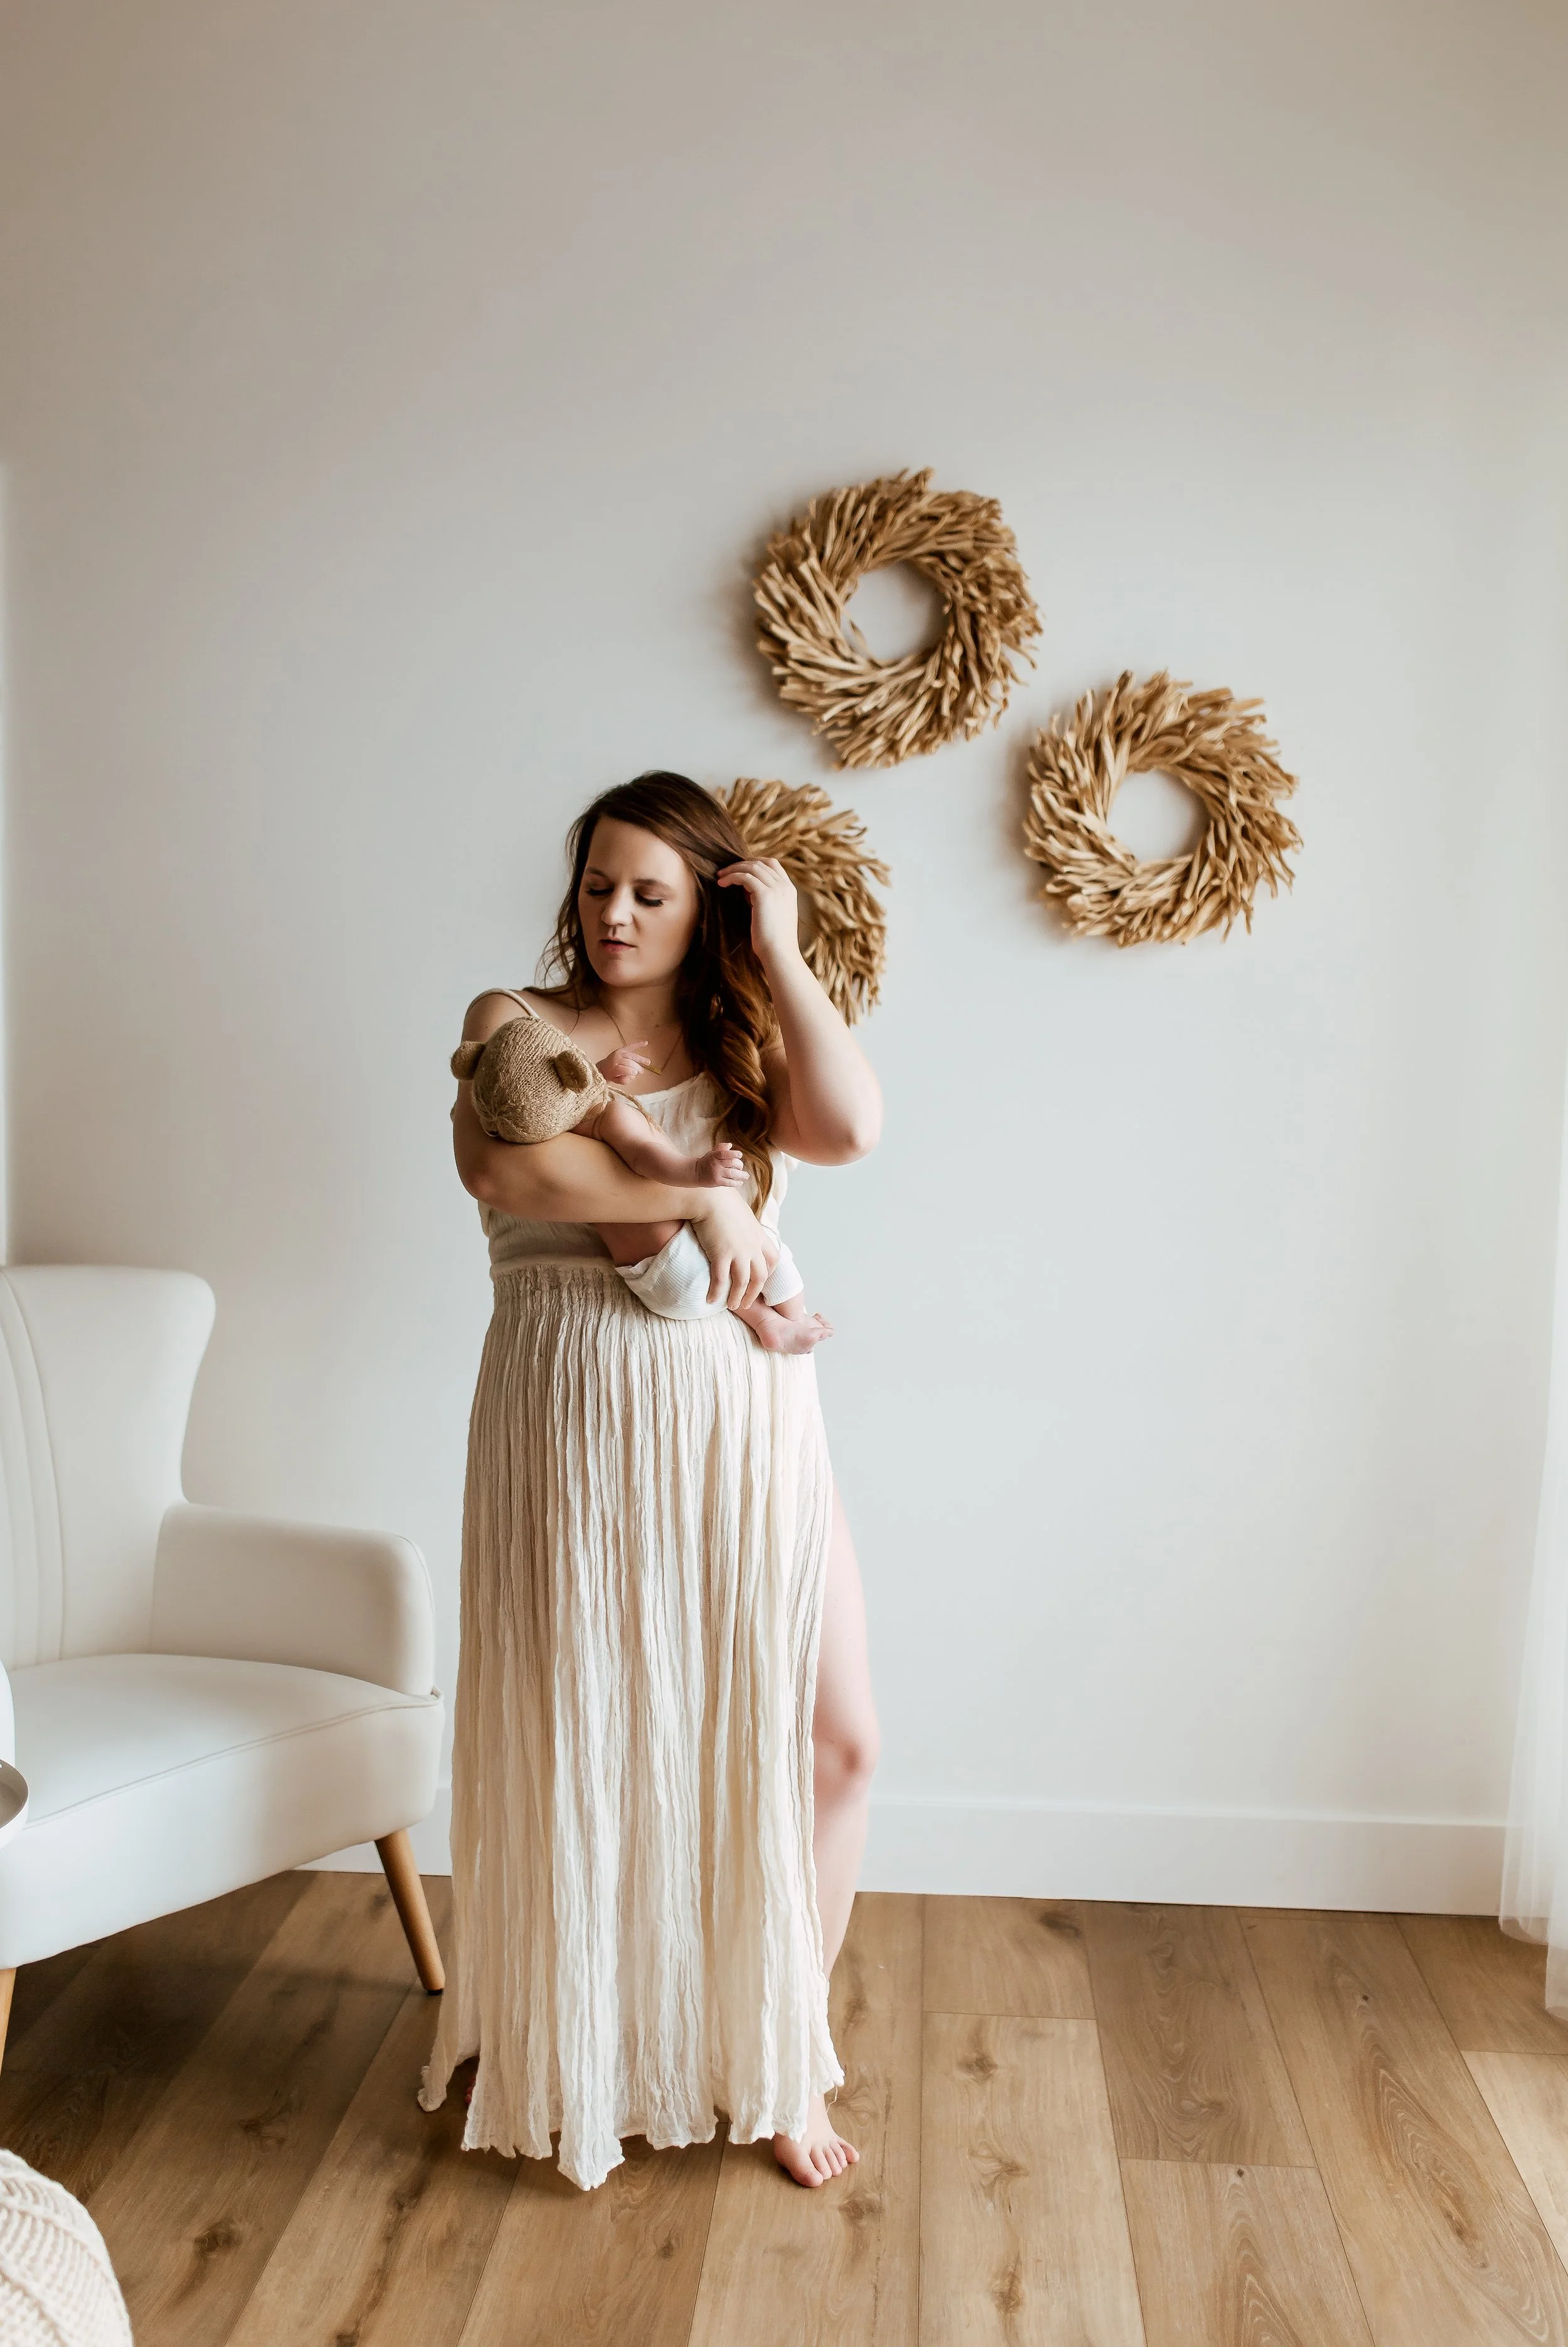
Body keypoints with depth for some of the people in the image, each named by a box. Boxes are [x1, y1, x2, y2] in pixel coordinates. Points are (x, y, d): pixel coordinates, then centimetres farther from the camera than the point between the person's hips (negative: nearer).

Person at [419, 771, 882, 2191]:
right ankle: (578, 2062, 32)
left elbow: (852, 1128, -11)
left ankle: (779, 2058, 24)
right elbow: (507, 1166, -18)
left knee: (830, 1741, 3)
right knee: (583, 1742, 7)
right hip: (577, 1419, -3)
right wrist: (698, 1198, -15)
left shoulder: (739, 1050, 12)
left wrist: (779, 954, -4)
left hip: (749, 1428, 3)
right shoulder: (516, 1023, 4)